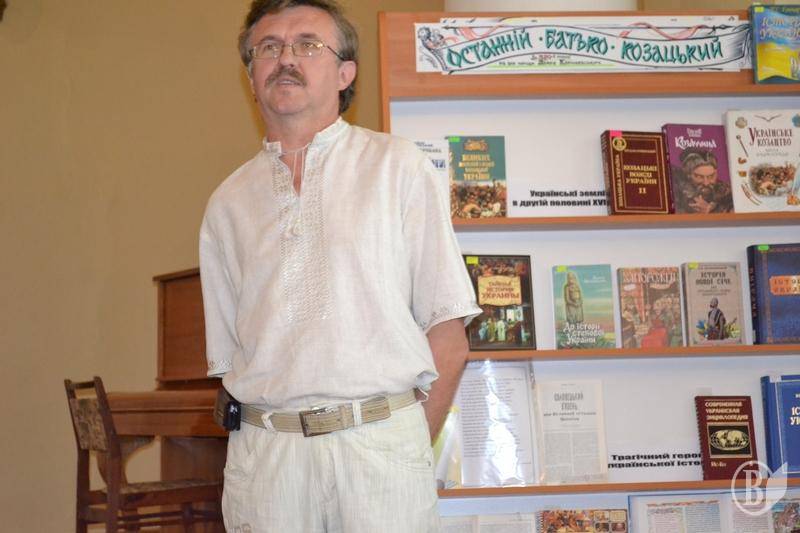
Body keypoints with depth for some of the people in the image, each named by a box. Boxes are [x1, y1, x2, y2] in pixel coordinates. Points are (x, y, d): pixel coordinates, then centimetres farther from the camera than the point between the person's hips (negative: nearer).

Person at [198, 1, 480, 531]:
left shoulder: (397, 165, 3)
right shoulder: (228, 202, 13)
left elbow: (448, 342, -1)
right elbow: (227, 358, 14)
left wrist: (407, 447, -2)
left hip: (381, 445, -2)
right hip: (264, 453, 3)